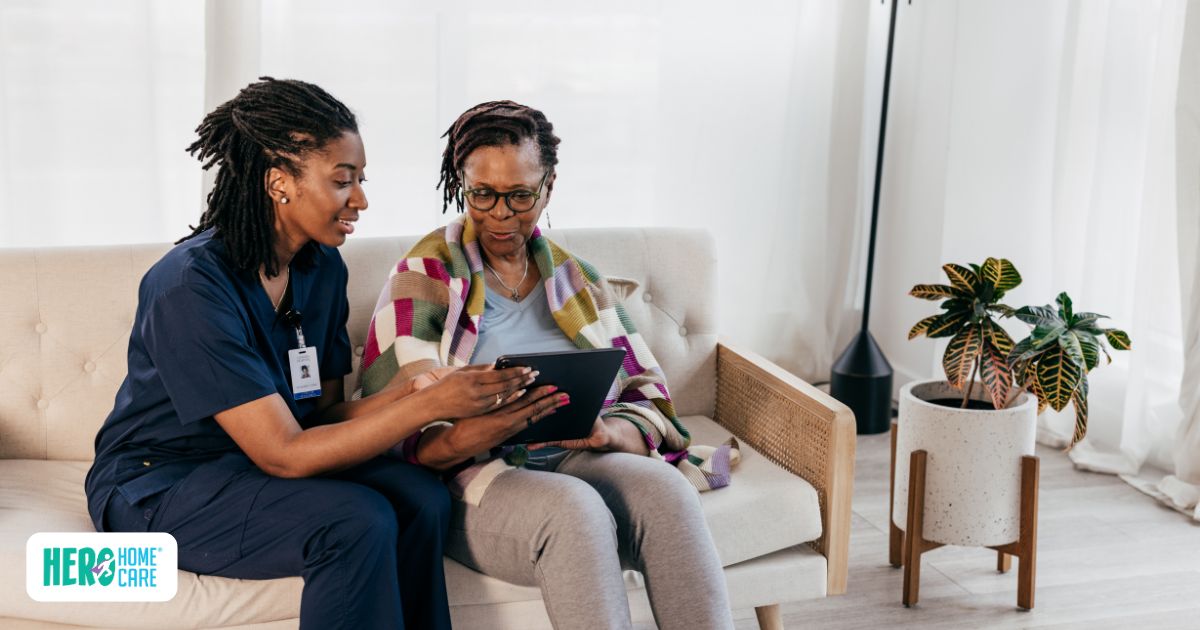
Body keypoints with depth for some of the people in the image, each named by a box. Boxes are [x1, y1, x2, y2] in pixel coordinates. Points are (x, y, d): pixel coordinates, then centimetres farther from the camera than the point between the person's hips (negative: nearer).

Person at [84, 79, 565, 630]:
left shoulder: (322, 268, 0)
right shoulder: (192, 286, -24)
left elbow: (322, 414, -2)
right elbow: (284, 454, -26)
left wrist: (414, 389, -20)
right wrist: (431, 404, -28)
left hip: (252, 468, 7)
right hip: (157, 488, -6)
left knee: (420, 498, -18)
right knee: (357, 522, -29)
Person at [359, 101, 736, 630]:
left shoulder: (578, 281, 14)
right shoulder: (422, 280, 1)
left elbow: (648, 405, 9)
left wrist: (606, 431, -15)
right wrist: (471, 437, -29)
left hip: (575, 463, 4)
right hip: (469, 477, -3)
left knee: (663, 487, -29)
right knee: (573, 509, -35)